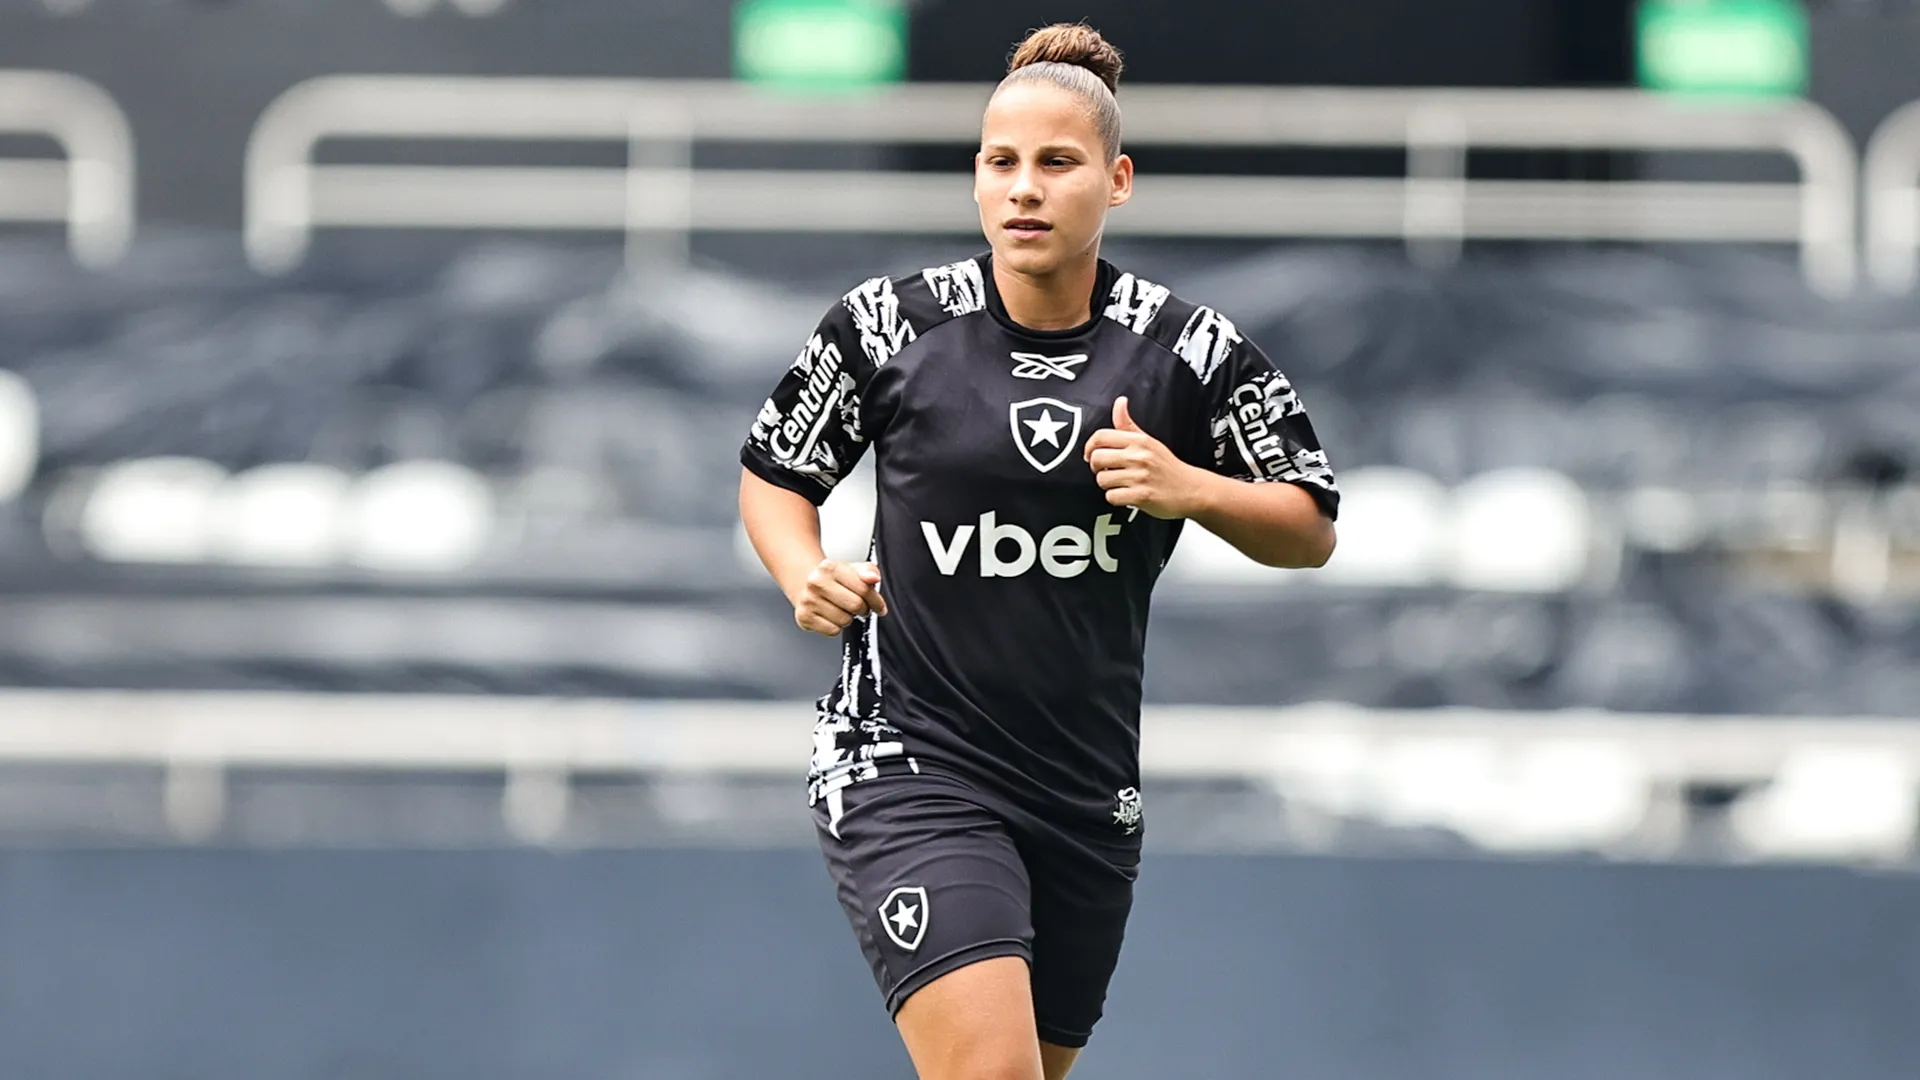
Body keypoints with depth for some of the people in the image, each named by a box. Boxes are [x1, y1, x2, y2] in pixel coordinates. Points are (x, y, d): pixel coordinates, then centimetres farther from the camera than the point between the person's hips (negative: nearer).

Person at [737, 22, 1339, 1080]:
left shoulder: (1189, 351, -2)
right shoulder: (888, 326, -5)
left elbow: (1310, 532, 4)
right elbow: (773, 473, 10)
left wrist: (1190, 488, -15)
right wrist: (807, 577, -11)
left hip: (1087, 793, 4)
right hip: (908, 768, -4)